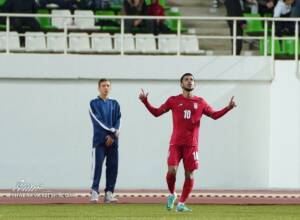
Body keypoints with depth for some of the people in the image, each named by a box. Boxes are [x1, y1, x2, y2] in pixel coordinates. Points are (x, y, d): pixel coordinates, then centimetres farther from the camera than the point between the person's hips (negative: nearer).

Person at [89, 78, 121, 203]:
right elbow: (98, 121, -7)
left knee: (113, 167, 0)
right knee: (97, 165, -12)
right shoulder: (94, 103, 5)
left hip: (113, 140, 4)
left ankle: (109, 193, 3)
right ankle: (94, 192, -14)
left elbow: (117, 121, 7)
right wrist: (113, 131, -14)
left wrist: (112, 136, -9)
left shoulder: (114, 104, 16)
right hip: (99, 140, -4)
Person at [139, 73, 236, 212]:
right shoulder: (174, 100, 6)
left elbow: (214, 115, 13)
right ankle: (172, 194, 12)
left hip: (191, 144, 1)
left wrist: (229, 107, 1)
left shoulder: (200, 102, 9)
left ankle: (181, 204, 9)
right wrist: (145, 102, -4)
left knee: (189, 175, -2)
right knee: (171, 171, -16)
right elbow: (157, 112, 9)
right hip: (175, 143, -1)